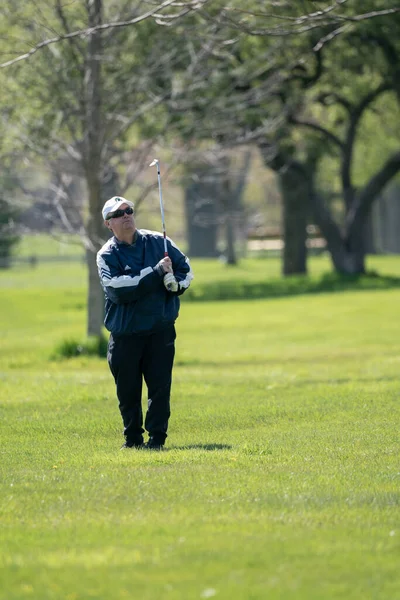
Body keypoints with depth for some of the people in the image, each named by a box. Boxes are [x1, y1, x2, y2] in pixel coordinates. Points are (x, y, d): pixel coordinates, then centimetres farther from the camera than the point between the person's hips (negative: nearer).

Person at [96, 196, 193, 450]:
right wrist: (156, 273, -19)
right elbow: (118, 289, -18)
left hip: (161, 330, 1)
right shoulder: (107, 255, -2)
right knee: (128, 390, 5)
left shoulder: (159, 242, 7)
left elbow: (186, 270, 13)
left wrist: (175, 284, -10)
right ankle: (133, 437, 18)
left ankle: (157, 437, 1)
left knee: (160, 385, -5)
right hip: (125, 332, -1)